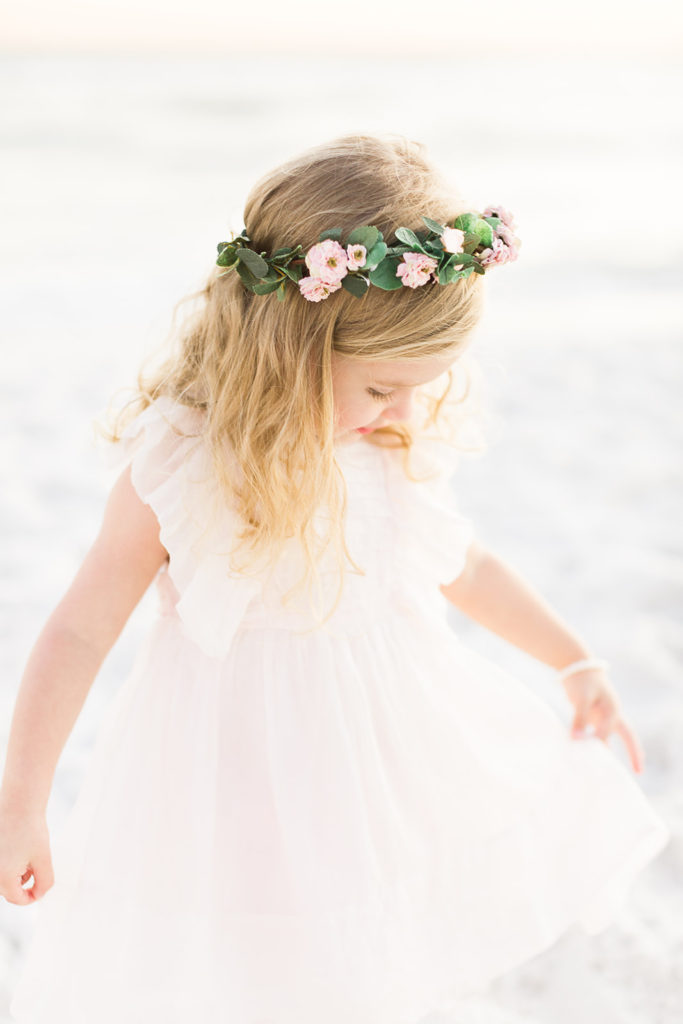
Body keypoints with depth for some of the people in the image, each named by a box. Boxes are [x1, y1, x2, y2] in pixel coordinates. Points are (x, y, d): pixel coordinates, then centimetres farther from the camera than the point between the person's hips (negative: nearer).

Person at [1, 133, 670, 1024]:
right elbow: (81, 630, -14)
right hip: (241, 766, -4)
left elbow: (458, 562, 11)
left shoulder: (403, 445, -9)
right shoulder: (180, 463, -22)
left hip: (392, 735, 4)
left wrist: (575, 662, 14)